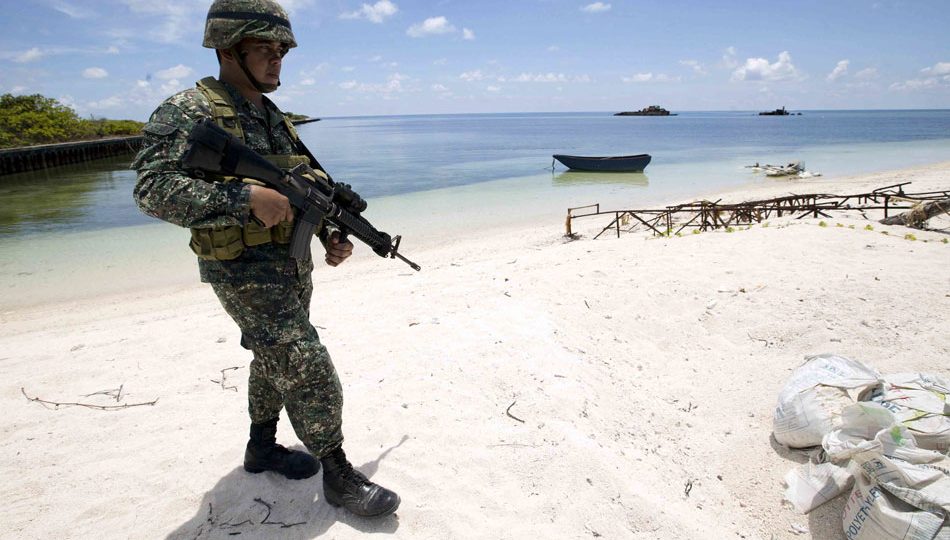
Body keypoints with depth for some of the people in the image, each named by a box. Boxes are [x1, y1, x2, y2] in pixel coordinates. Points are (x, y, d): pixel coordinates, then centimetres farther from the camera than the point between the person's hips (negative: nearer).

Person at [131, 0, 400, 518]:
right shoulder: (189, 111, -13)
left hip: (292, 265, 8)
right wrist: (246, 197, -31)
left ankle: (262, 447, 39)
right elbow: (152, 188, -24)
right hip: (245, 270, -8)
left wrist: (330, 237, 4)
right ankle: (338, 474, 6)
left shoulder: (274, 117, 12)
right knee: (307, 369, -9)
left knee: (275, 361, 19)